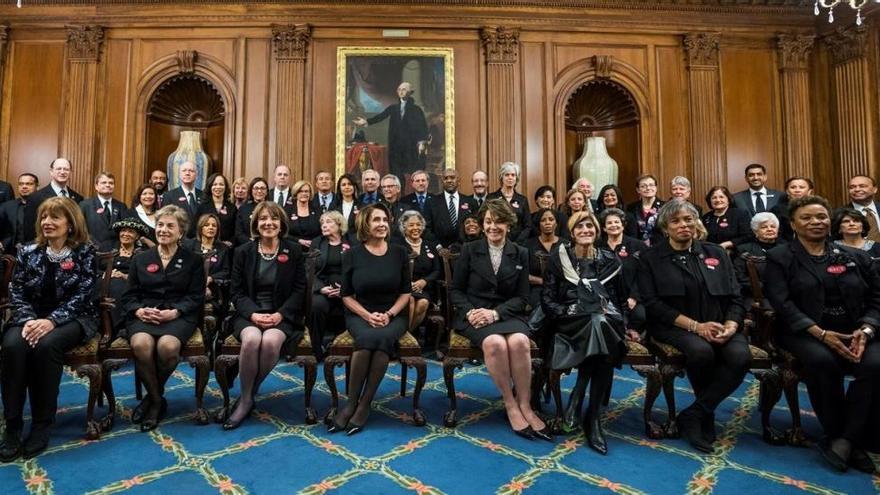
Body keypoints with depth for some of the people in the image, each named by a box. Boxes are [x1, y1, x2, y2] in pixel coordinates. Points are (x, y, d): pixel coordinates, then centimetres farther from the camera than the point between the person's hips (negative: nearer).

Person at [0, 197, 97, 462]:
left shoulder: (85, 252, -3)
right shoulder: (27, 252, 9)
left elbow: (82, 296, -10)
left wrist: (51, 320, -24)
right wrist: (28, 320, -16)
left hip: (71, 318, -3)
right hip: (31, 317, 3)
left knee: (45, 346, -34)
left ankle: (42, 424, -18)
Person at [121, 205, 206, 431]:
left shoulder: (193, 260, 13)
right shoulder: (140, 259, 21)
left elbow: (196, 297, 4)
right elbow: (129, 296, 14)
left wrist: (174, 312, -14)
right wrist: (139, 310, -9)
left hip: (178, 316, -2)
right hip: (143, 315, 2)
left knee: (167, 346, -35)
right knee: (141, 344, -33)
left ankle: (153, 397, -4)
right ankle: (157, 400, -10)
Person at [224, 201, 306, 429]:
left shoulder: (294, 250, 5)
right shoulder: (243, 252, 8)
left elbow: (299, 289, 3)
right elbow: (236, 291, 5)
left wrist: (280, 314, -13)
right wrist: (253, 314, -14)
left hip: (282, 315, -1)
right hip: (249, 314, 1)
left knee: (271, 341, -33)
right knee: (252, 339, -33)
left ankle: (247, 397, -9)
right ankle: (246, 399, -13)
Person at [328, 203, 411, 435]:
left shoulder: (399, 253, 3)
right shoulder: (352, 254, 1)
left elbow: (406, 292, 6)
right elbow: (346, 295, 3)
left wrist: (389, 314, -10)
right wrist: (367, 315, -12)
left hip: (393, 315, 1)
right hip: (360, 314, 0)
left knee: (383, 338, -34)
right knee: (367, 338, -34)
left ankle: (364, 405, -23)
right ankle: (351, 402, -20)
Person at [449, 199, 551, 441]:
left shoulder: (520, 254, 9)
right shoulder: (469, 250, 7)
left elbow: (522, 297, 4)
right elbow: (455, 290, 6)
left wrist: (496, 312, -13)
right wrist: (470, 311, -14)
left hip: (507, 314, 2)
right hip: (474, 315, -1)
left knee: (520, 342, -33)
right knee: (495, 343, -34)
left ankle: (525, 406, -17)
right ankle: (510, 405, -16)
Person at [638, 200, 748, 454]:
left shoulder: (716, 253, 15)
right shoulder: (650, 257, 4)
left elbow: (735, 298, 10)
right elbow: (652, 303, -6)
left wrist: (730, 326, -11)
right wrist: (695, 326, -16)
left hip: (718, 326, 4)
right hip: (675, 326, -3)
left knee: (740, 356, -28)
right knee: (701, 351, -34)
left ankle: (693, 415, -11)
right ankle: (707, 415, -4)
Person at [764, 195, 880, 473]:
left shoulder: (855, 257, 17)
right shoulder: (779, 258, 5)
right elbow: (782, 303, -7)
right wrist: (820, 333, -19)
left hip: (854, 333, 3)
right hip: (804, 333, -3)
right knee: (822, 361, -34)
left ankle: (845, 440, -16)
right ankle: (843, 436, -13)